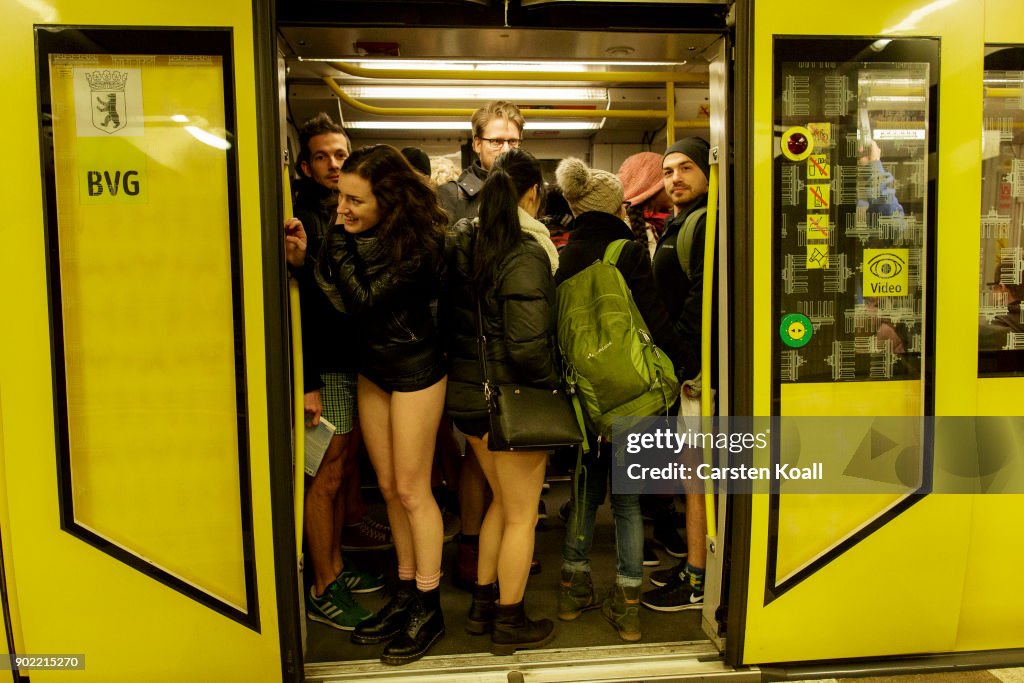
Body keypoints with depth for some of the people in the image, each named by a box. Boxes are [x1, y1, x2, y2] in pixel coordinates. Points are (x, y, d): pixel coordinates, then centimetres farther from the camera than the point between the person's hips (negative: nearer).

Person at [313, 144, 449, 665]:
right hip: (371, 367, 7)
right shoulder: (355, 232, -2)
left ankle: (428, 609, 17)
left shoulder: (418, 241, -21)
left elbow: (364, 302, -26)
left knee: (412, 489, 1)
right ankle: (405, 594, 28)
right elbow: (333, 295, -3)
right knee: (389, 488, 13)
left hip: (414, 370, -7)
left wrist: (339, 243, -21)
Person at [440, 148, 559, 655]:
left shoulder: (462, 243, 4)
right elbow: (527, 343, -25)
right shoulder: (525, 252, -19)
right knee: (521, 516, 11)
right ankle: (509, 625, 26)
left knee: (503, 501, 24)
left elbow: (449, 318, 9)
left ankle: (482, 605, 36)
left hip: (466, 393, 8)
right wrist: (550, 382, -8)